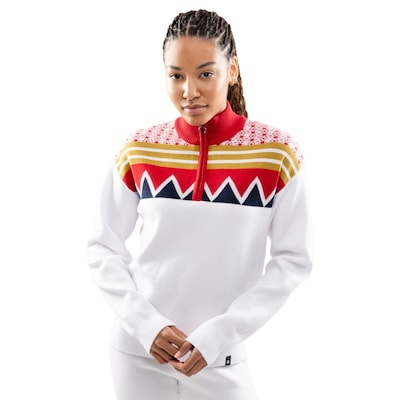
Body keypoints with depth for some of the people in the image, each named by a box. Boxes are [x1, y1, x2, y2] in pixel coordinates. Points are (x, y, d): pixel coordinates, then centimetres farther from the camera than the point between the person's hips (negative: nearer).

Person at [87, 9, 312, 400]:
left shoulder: (277, 152, -7)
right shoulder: (138, 150, -2)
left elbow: (293, 260, -6)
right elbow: (103, 249, 2)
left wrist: (219, 334, -13)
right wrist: (146, 324, -10)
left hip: (220, 360, -1)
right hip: (138, 352, 1)